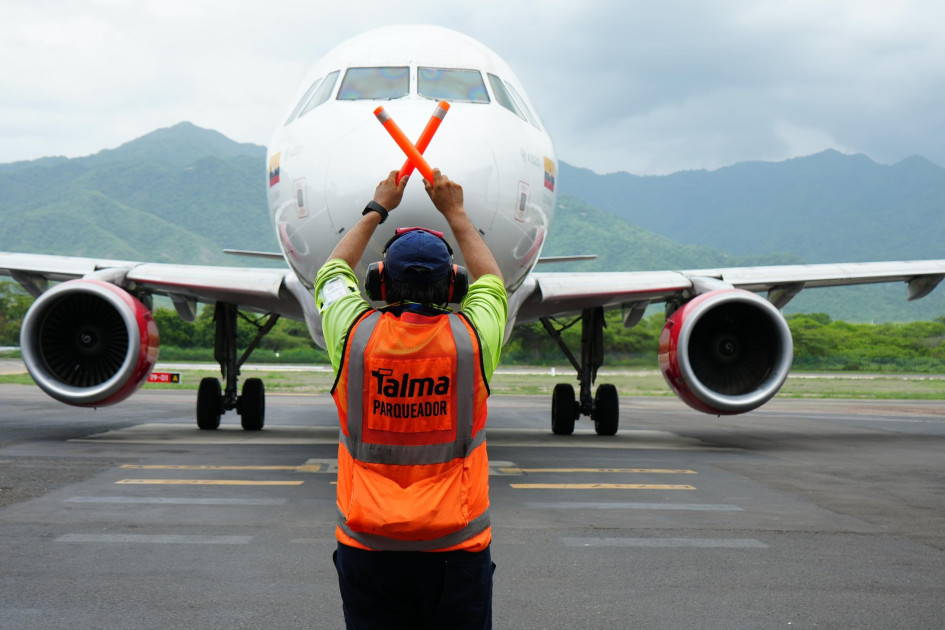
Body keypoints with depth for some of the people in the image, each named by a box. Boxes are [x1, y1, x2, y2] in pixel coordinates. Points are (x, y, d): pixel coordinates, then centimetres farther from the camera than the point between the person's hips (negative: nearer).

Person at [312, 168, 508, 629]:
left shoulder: (355, 335, -4)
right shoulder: (472, 337, -4)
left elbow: (333, 273, 20)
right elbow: (490, 282, 20)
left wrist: (376, 210, 31)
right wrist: (455, 214, 31)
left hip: (367, 545, 1)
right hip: (456, 551, 0)